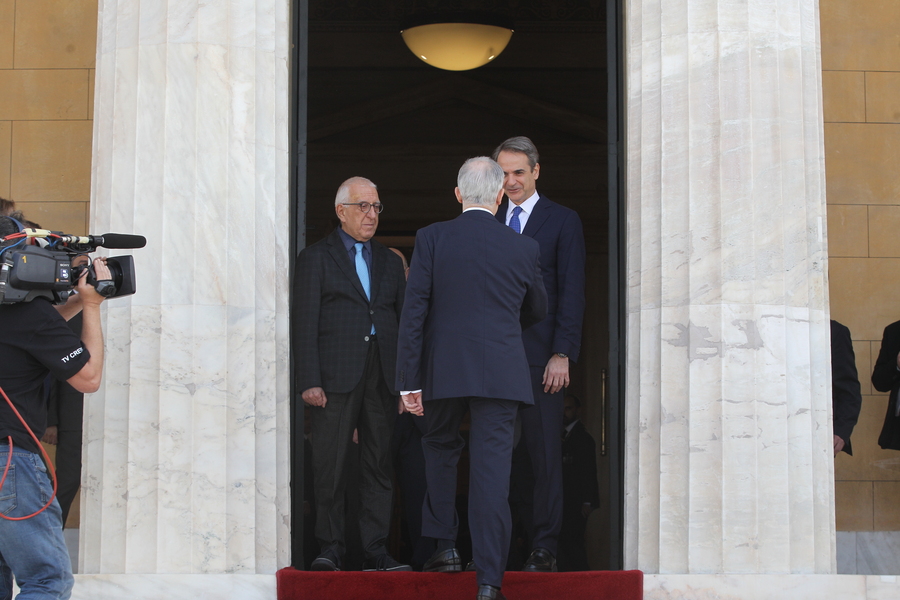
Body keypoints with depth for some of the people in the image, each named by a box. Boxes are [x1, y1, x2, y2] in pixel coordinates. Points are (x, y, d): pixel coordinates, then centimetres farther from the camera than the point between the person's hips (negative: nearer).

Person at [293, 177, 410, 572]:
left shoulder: (390, 262, 19)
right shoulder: (316, 257, 5)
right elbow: (305, 324, -1)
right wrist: (309, 380, -11)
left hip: (383, 376, 4)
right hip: (336, 375, -4)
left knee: (379, 465, 4)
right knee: (330, 467, -3)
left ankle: (375, 551, 8)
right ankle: (330, 549, 3)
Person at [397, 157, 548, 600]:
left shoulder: (432, 239, -2)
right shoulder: (523, 249, 3)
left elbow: (413, 311, -5)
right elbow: (537, 310, 20)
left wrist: (409, 381, -3)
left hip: (443, 370, 0)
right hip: (501, 372, 0)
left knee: (440, 449, 25)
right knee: (492, 469, -1)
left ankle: (445, 545, 24)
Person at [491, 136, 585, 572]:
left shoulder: (563, 221, 5)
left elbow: (572, 292, -1)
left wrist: (561, 355, -10)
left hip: (539, 353, -3)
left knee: (544, 451, -2)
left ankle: (544, 548, 1)